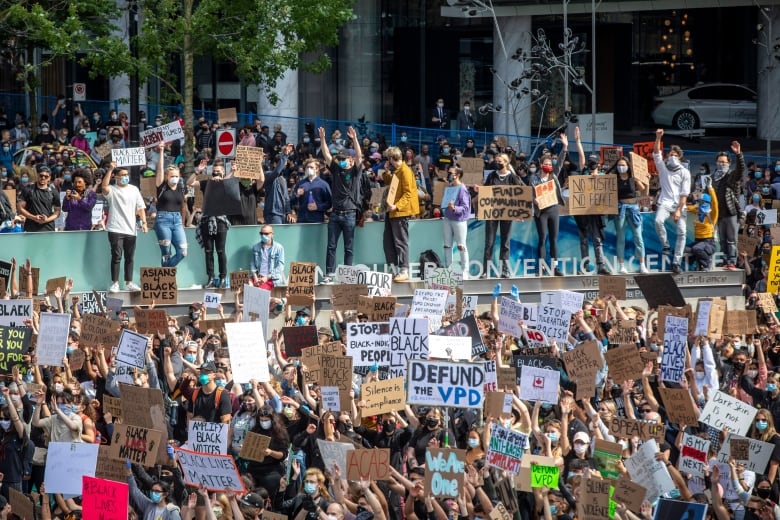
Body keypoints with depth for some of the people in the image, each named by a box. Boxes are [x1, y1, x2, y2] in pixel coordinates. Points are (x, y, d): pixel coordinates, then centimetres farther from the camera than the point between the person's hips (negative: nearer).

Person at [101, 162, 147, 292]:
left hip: (131, 229, 4)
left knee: (130, 257, 9)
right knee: (116, 256, -8)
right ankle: (115, 283, -5)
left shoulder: (134, 190, 13)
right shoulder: (112, 190, 0)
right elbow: (104, 186, -23)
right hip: (116, 228, -4)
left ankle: (129, 283, 16)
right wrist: (110, 170, -25)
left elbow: (141, 207, 13)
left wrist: (143, 222, 1)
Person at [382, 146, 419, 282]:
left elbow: (408, 193, -19)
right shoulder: (396, 171, 15)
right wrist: (387, 172, 10)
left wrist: (397, 206, -27)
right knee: (388, 240, 12)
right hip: (392, 211, 10)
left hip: (401, 211, -10)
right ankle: (393, 268, 18)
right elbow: (389, 184, 22)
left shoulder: (405, 171, -14)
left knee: (401, 242, -6)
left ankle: (404, 271, -3)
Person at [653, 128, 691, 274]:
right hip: (665, 203, 0)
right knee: (658, 221, -31)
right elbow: (656, 153, -6)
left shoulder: (685, 173, 5)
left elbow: (684, 194, -1)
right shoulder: (663, 167, 9)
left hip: (679, 205, 0)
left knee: (682, 232, -8)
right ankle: (665, 245, -10)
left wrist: (679, 210, -10)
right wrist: (658, 138, -21)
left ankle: (676, 262, -3)